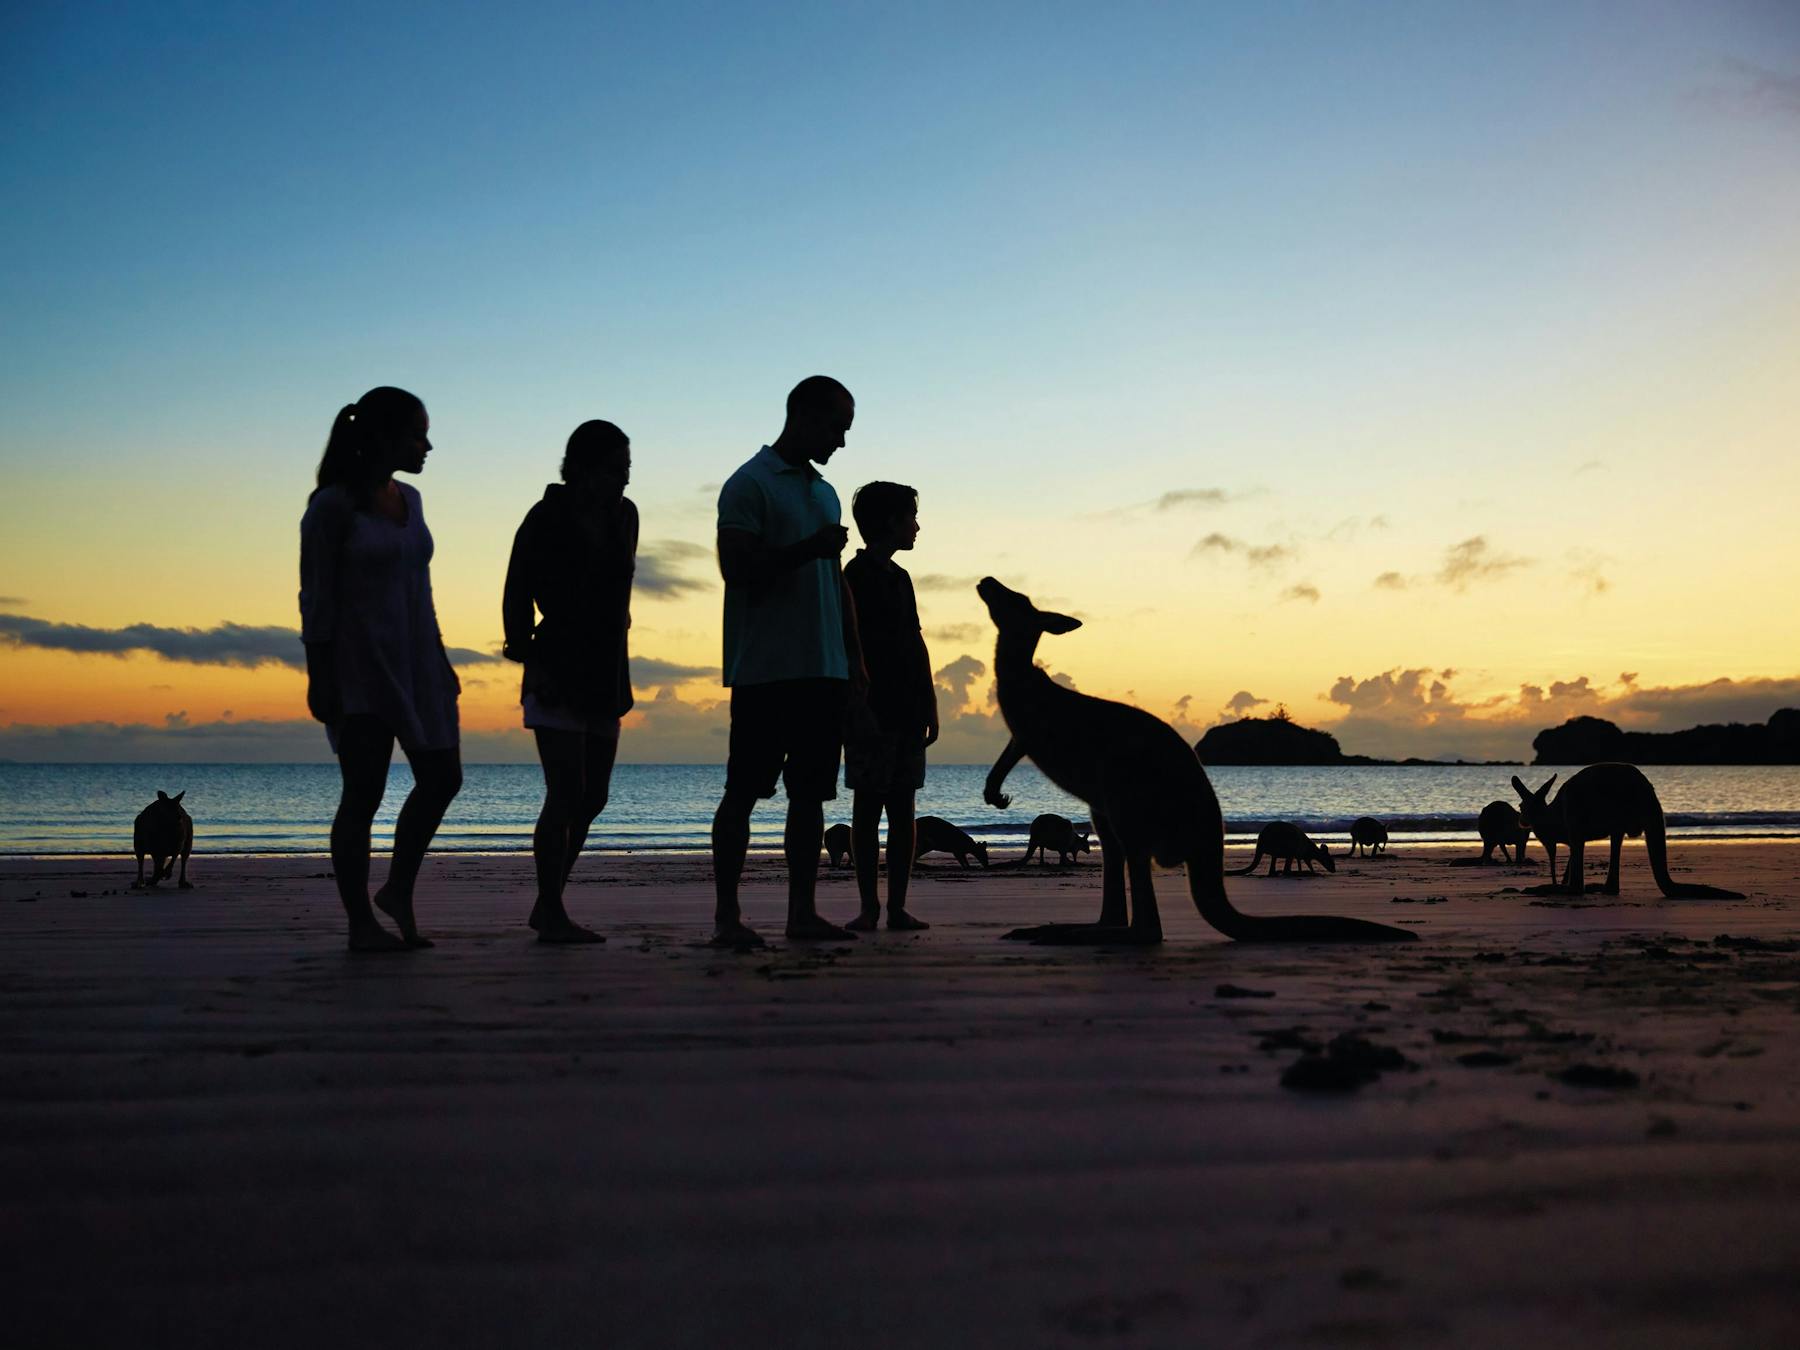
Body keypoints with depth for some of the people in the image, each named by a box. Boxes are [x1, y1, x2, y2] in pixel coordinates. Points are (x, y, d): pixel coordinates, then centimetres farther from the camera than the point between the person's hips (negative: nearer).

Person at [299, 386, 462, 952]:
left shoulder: (409, 499, 12)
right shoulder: (332, 506, -9)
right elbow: (315, 598, -10)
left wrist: (441, 663, 17)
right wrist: (319, 678, -15)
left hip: (416, 662, 7)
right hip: (359, 668, -7)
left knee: (442, 776, 5)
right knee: (364, 793, -3)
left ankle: (398, 891, 21)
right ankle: (361, 923, 6)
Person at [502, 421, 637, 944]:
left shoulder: (623, 516, 9)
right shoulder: (546, 520, -9)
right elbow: (518, 596, -8)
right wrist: (531, 659, -14)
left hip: (607, 672, 7)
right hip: (558, 671, -7)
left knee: (592, 797, 8)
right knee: (567, 794, -10)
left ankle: (548, 906, 19)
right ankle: (552, 914, -2)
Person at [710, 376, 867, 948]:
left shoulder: (824, 492, 20)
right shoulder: (749, 484, -4)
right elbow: (736, 568, -13)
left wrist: (854, 657, 17)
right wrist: (809, 548, -18)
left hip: (824, 670, 7)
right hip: (765, 669, -7)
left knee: (810, 792, 7)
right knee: (743, 792, -4)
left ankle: (802, 910, 12)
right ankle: (727, 914, 1)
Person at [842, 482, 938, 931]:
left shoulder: (899, 578, 19)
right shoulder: (857, 575, -5)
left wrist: (929, 707, 15)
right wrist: (860, 707, -19)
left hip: (907, 713, 8)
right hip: (873, 713, -8)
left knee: (902, 809, 6)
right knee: (867, 807, -3)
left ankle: (897, 906, 8)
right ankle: (869, 906, 1)